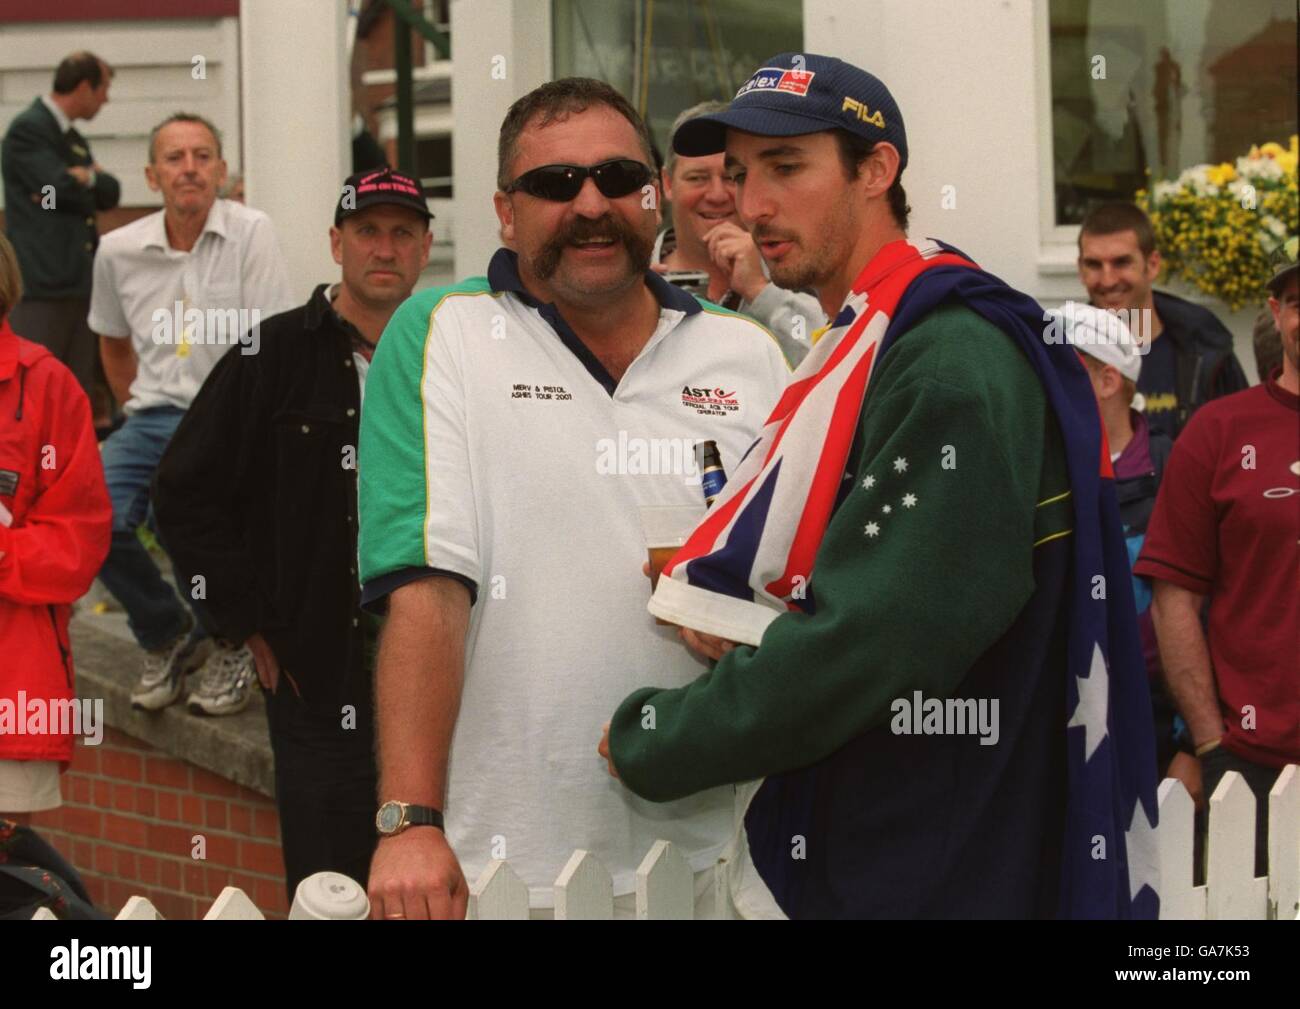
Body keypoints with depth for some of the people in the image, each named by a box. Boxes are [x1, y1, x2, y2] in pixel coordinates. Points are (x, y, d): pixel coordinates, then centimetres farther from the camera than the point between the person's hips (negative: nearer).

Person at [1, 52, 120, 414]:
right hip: (42, 281, -9)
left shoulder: (73, 138, 20)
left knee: (81, 392, 7)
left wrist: (86, 177, -7)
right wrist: (95, 177, 1)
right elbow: (63, 188, -17)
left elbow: (110, 194, 12)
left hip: (78, 280, 9)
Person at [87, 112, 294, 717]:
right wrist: (140, 413, 16)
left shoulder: (249, 232, -6)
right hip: (153, 414, 4)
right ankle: (167, 636, 9)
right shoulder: (119, 251, 6)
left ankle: (229, 645, -1)